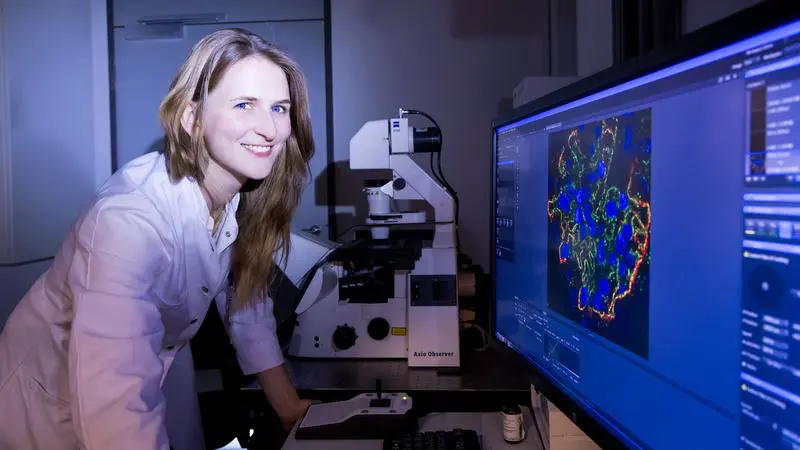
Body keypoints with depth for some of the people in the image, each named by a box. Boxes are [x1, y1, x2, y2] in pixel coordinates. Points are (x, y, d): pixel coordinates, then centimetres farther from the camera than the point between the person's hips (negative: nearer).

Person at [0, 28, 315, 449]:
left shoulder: (245, 196, -15)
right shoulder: (129, 218, -36)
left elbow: (246, 304, -2)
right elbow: (115, 416, -43)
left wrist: (290, 408, -2)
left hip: (146, 387, 6)